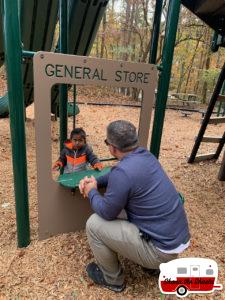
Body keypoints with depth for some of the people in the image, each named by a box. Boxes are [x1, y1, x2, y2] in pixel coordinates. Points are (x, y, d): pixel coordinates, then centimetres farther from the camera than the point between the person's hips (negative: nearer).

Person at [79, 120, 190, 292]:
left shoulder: (123, 171, -27)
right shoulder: (145, 155, 0)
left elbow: (107, 213, -13)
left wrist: (91, 192, 3)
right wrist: (96, 182, 6)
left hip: (161, 249, -8)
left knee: (94, 223, -6)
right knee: (126, 203, 26)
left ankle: (112, 279, 18)